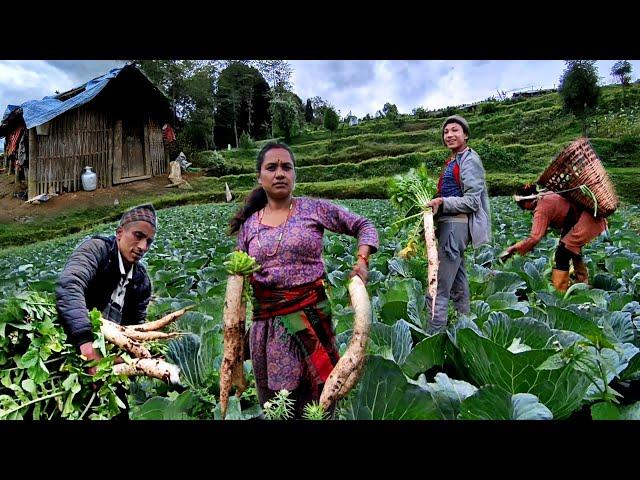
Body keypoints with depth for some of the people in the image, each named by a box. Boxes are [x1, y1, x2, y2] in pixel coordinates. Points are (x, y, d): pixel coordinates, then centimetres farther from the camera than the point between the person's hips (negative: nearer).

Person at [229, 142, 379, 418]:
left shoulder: (314, 209, -1)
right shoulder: (249, 224, 7)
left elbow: (364, 226, 5)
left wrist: (362, 260, -10)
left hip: (311, 313, -2)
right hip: (267, 319, 2)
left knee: (317, 395, 7)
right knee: (275, 400, 13)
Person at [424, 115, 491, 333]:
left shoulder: (469, 160, -7)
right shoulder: (452, 161, 20)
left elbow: (472, 201, -14)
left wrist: (442, 202, -22)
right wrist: (436, 203, 11)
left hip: (457, 225, -10)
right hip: (450, 225, 10)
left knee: (437, 291, -13)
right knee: (458, 288, 16)